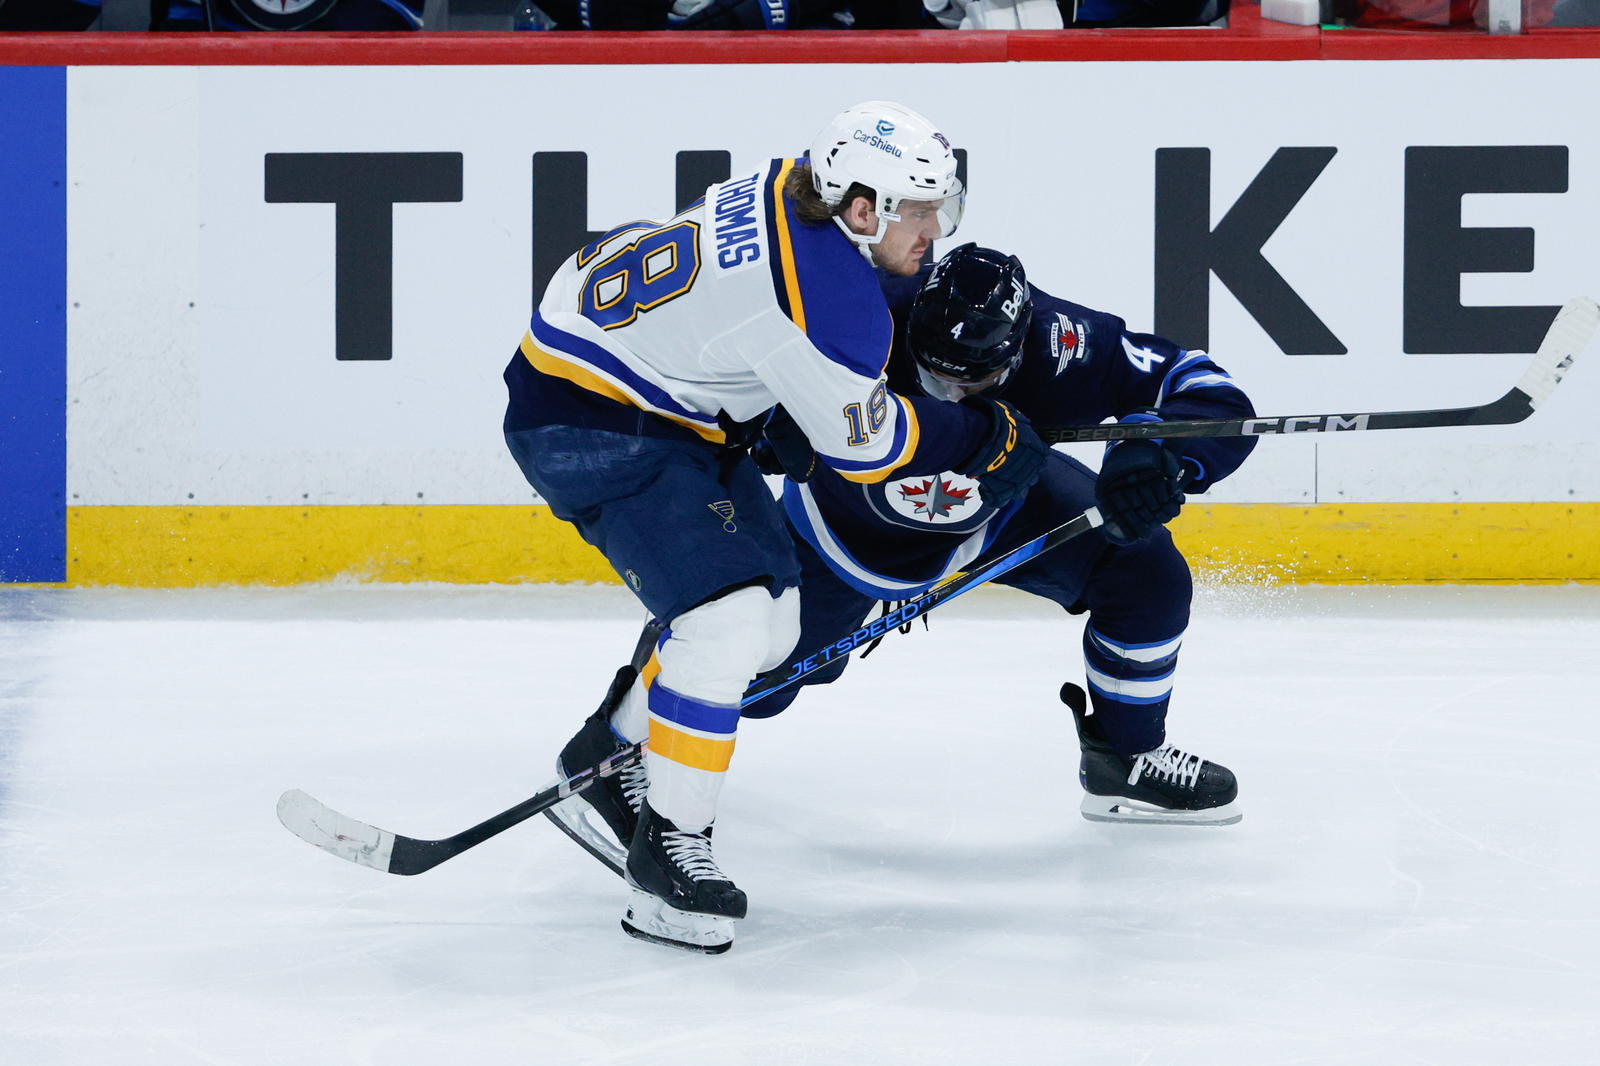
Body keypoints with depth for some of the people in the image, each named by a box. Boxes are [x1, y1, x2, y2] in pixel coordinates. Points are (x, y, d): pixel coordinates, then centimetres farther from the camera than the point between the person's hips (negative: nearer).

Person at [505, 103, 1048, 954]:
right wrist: (986, 439, -4)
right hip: (585, 422, -10)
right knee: (724, 619, -21)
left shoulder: (794, 190, -3)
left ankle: (602, 759, 31)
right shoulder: (828, 296, -30)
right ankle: (668, 846, -11)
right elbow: (864, 443, -18)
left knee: (773, 623, 14)